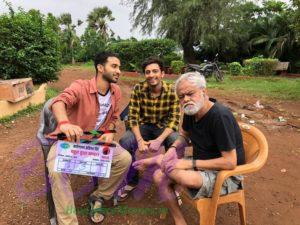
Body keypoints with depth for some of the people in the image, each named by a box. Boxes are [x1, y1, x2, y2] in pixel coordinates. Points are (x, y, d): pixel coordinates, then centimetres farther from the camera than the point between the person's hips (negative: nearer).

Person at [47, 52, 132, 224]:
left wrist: (110, 132, -10)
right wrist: (64, 123, -60)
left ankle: (99, 197, 8)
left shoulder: (116, 91, -2)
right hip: (68, 140, -4)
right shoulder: (81, 86, -19)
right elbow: (59, 101, -38)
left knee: (125, 159, -14)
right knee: (57, 171, -31)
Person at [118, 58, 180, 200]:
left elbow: (174, 119, -15)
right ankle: (132, 181, 3)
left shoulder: (172, 91, -14)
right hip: (143, 126, 1)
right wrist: (140, 140, -27)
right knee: (124, 143, -26)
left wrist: (159, 140, -29)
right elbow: (133, 116, -13)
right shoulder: (138, 89, -13)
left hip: (164, 127, -1)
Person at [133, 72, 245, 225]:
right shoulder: (190, 111, -4)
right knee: (159, 177, -5)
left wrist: (189, 163, -26)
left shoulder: (220, 116, -28)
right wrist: (173, 149, -9)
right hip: (201, 164, 7)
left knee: (186, 178, -36)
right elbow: (184, 136, 13)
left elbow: (230, 162, -27)